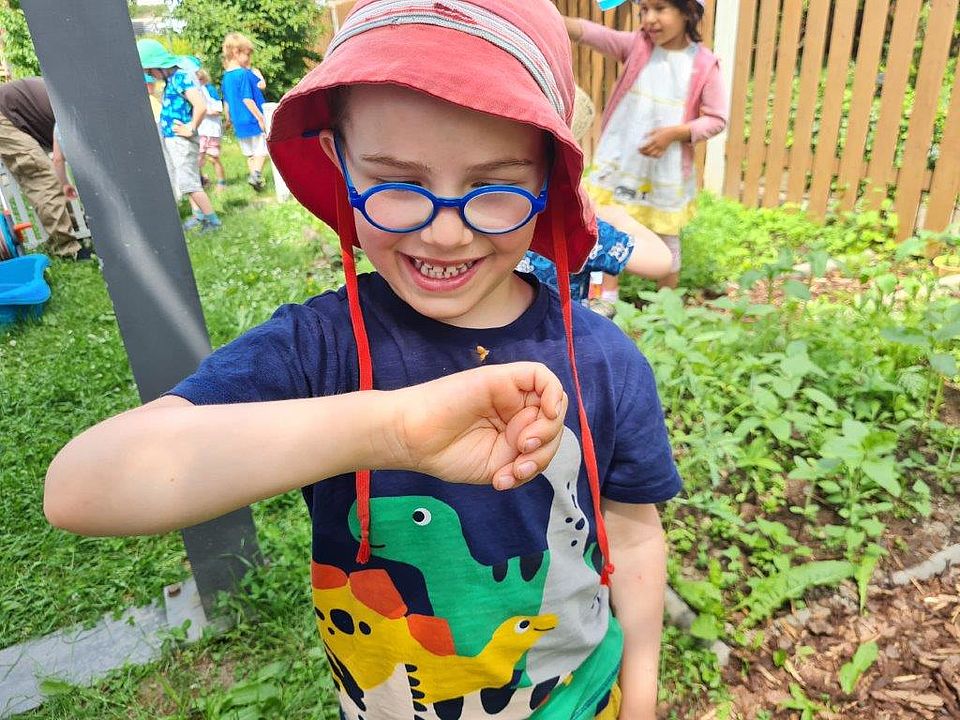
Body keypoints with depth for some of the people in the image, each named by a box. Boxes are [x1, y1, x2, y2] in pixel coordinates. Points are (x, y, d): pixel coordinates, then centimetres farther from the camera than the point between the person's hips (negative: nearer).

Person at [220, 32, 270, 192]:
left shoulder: (225, 77, 9)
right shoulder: (244, 73, -15)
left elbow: (226, 103, 15)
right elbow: (247, 99, -19)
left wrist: (230, 120, 24)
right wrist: (260, 117, -13)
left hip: (238, 123, 8)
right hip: (252, 120, -7)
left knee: (249, 153, 16)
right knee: (262, 150, -4)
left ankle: (254, 176, 18)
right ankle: (256, 174, -21)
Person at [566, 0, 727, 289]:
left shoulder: (704, 64, -8)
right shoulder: (636, 45, -5)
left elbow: (717, 119, -5)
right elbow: (592, 33, -20)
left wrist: (674, 133, -20)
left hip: (666, 172, -1)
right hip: (619, 163, 2)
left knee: (667, 242, 12)